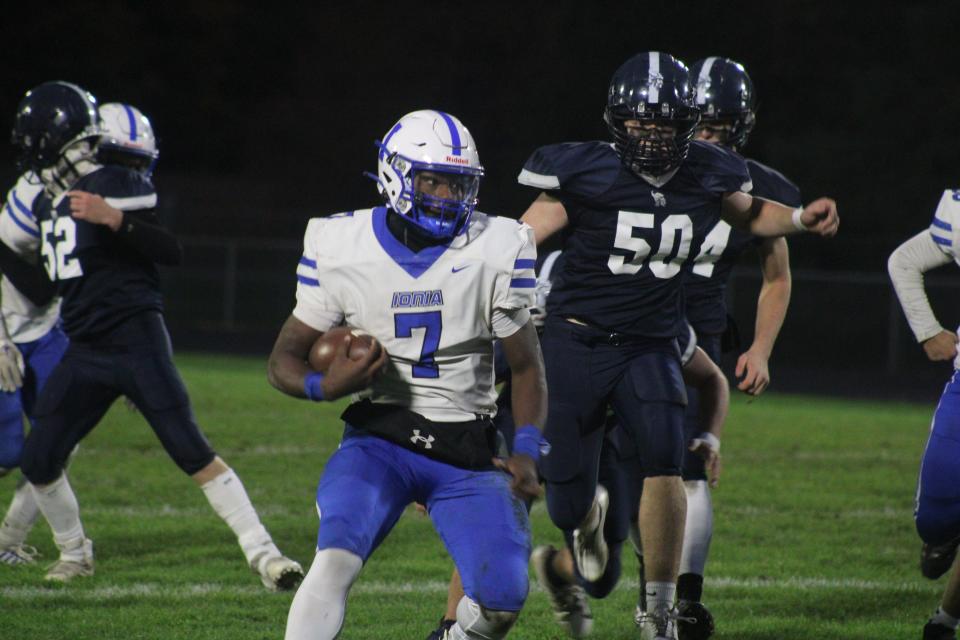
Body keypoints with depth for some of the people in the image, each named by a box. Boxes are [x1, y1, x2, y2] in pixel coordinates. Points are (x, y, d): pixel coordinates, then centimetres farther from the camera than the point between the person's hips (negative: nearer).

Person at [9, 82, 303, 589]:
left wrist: (113, 219, -30)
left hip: (137, 342, -7)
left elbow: (170, 251, -19)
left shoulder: (112, 187, -10)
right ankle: (74, 553, 27)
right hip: (84, 352, 7)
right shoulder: (47, 203, 14)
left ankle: (262, 552, -12)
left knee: (191, 450, -13)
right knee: (38, 461, 4)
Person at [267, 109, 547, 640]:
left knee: (502, 597, -14)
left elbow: (526, 367, 5)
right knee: (337, 558, -28)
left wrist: (527, 451, -9)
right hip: (379, 437, -1)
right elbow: (284, 359, 2)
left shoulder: (495, 250, -3)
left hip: (468, 452, 1)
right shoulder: (340, 248, -4)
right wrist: (323, 386, -20)